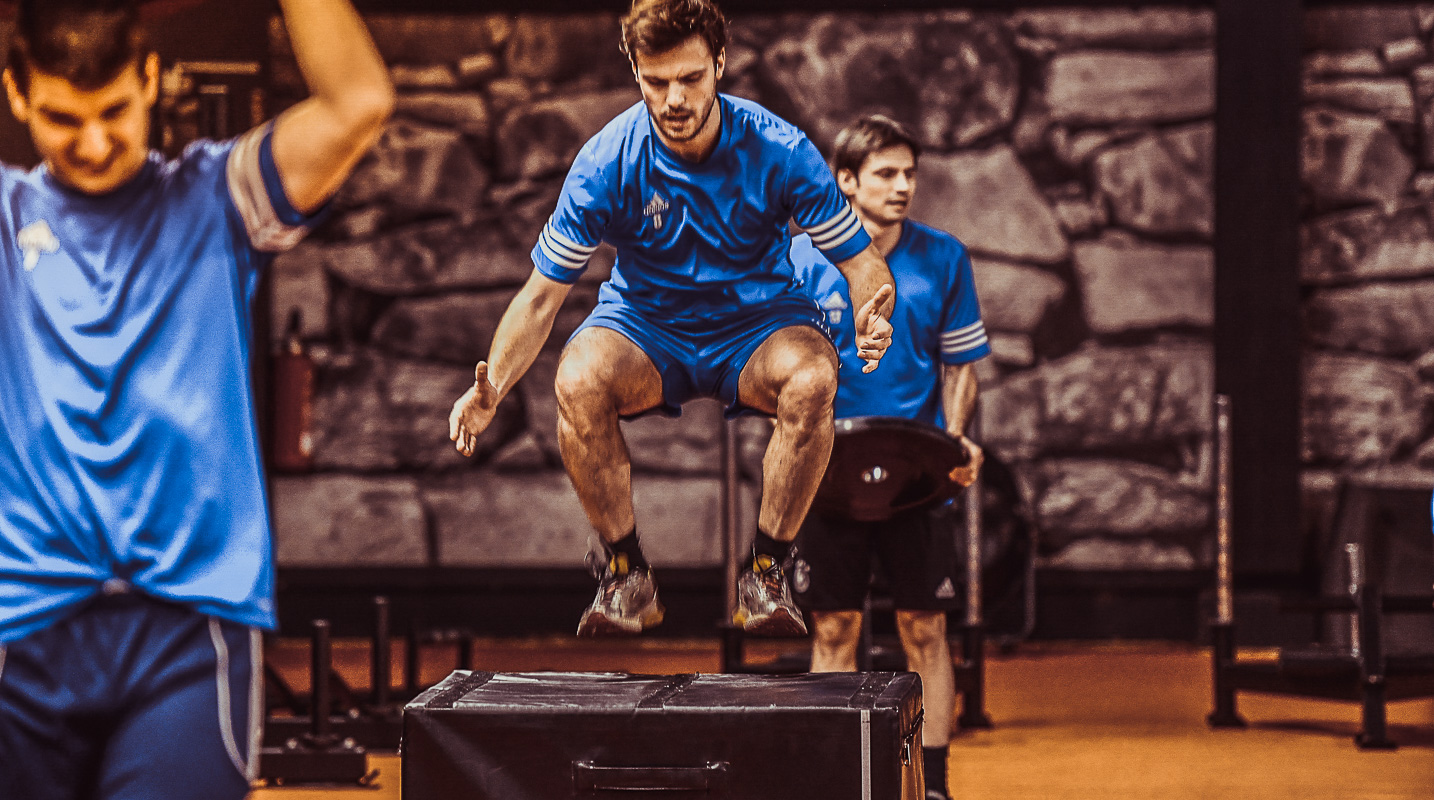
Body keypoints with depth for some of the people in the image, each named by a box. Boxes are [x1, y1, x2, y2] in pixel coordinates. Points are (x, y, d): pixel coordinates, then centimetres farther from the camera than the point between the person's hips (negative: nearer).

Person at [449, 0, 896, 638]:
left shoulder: (778, 150, -15)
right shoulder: (605, 161, -14)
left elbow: (860, 261, -8)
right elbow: (542, 293, -9)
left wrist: (869, 315, -33)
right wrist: (492, 387, -25)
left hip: (758, 323, 0)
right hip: (645, 325, 1)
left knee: (811, 380, -35)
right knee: (578, 381, -33)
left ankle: (766, 573, -15)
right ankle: (626, 576, -13)